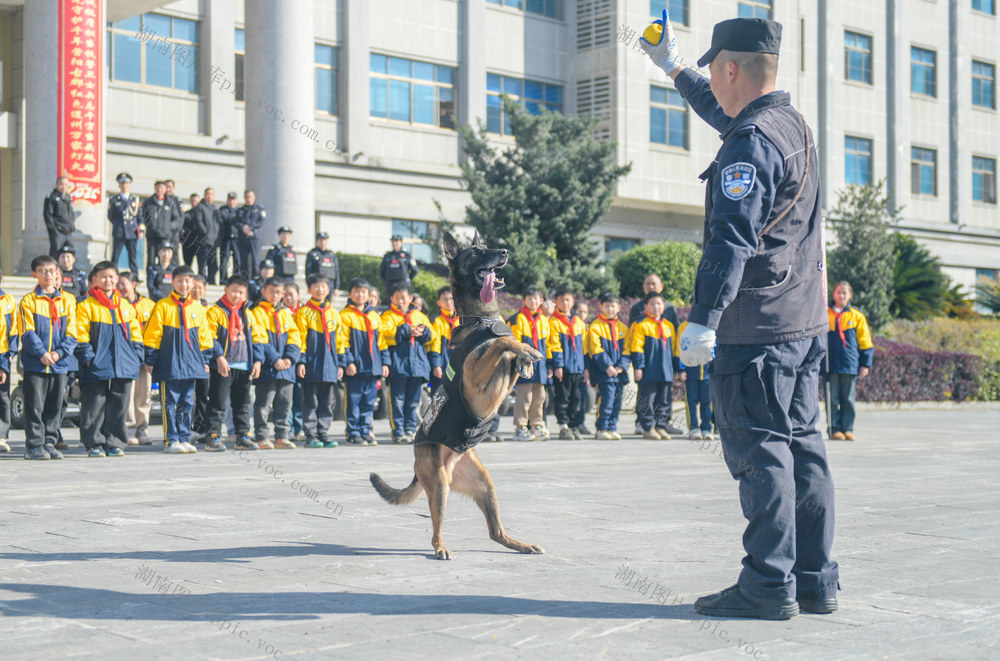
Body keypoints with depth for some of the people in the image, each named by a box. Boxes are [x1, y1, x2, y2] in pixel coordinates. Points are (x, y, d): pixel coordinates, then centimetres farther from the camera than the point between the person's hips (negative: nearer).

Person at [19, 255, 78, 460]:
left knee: (55, 405, 8)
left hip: (60, 363, 3)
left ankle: (49, 443, 17)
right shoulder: (28, 301, 1)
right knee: (35, 405, -2)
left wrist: (60, 352, -9)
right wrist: (41, 353, -17)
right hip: (35, 364, -3)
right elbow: (28, 333, -6)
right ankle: (34, 445, 5)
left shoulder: (67, 300, 8)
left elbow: (71, 333, 5)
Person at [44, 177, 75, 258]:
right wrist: (53, 229, -14)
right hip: (57, 233, -7)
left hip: (69, 233, 7)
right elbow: (47, 214, -8)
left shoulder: (69, 198, 18)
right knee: (55, 255, -9)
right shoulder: (52, 197, -3)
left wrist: (73, 227, 14)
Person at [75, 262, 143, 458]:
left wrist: (137, 355, 9)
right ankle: (95, 444, 6)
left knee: (119, 406, 6)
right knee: (95, 406, -2)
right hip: (97, 367, -4)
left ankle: (114, 443, 14)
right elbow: (81, 335, -3)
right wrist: (86, 355, -12)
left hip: (123, 366, 4)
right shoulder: (86, 305, 2)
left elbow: (135, 333, 18)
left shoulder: (126, 306, 16)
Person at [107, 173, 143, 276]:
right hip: (118, 233, -1)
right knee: (115, 257, -4)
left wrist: (141, 230, 1)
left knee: (133, 257, 3)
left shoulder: (135, 199, 12)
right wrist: (118, 225, 8)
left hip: (132, 233, 1)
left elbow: (140, 216, 11)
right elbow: (110, 216, 15)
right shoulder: (113, 200, 8)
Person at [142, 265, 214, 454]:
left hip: (191, 364, 4)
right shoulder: (163, 306, -3)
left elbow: (204, 335, 16)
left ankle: (184, 439, 15)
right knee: (170, 403, -2)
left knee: (187, 403, 9)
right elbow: (152, 335, -2)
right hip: (169, 364, -4)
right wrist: (150, 360, -3)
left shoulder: (198, 307, 9)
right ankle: (171, 441, 2)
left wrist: (205, 360, 13)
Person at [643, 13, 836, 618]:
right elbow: (721, 115, 35)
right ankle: (816, 580, 17)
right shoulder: (796, 126, 15)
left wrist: (703, 319, -26)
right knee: (802, 444, 11)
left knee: (759, 452, -5)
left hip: (755, 328, -9)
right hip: (807, 320, 10)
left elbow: (731, 241, -24)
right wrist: (674, 68, 45)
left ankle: (770, 585, -1)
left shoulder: (750, 146, -15)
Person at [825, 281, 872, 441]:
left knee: (848, 398, 3)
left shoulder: (857, 316, 7)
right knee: (833, 398, -1)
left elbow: (865, 342, 10)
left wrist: (865, 364, 4)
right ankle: (835, 429, 4)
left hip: (850, 365, 0)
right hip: (831, 365, 0)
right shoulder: (825, 314, 6)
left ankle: (848, 429, 9)